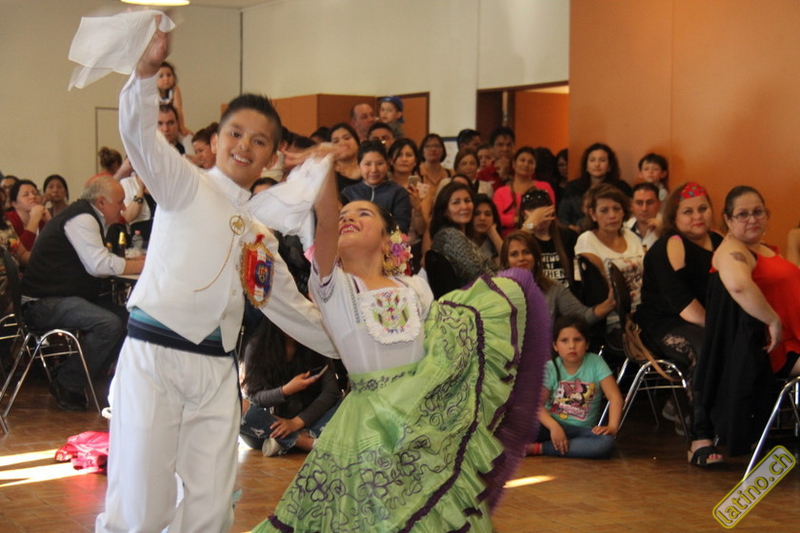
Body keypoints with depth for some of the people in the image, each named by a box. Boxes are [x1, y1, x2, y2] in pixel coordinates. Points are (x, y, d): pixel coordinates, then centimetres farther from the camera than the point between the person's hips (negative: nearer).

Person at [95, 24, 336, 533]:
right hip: (155, 357, -5)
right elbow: (138, 130, -15)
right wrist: (149, 67, -31)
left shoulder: (261, 235, 18)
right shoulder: (185, 185, 2)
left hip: (216, 371, 6)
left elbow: (290, 305, 27)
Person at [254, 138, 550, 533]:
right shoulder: (333, 285, 0)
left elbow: (443, 346, 14)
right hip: (371, 421, -3)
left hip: (429, 415, 3)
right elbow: (325, 224, -19)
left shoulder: (415, 289, 12)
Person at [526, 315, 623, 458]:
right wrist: (553, 426, -30)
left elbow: (615, 397, -8)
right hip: (552, 424, -2)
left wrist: (612, 427, -25)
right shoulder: (550, 368, 0)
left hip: (583, 430, 2)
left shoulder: (595, 363, -1)